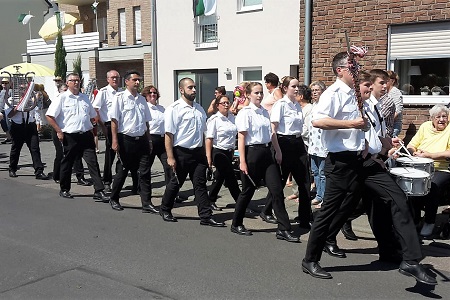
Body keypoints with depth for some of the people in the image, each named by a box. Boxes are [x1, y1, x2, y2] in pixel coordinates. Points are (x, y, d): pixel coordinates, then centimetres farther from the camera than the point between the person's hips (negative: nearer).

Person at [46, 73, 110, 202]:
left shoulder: (84, 98, 16)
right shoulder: (62, 98, 0)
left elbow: (92, 116, 27)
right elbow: (49, 116, -4)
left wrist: (90, 128, 13)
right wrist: (59, 131, -8)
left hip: (86, 136, 4)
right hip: (70, 137, -3)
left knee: (93, 162, -5)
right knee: (67, 164, 9)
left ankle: (99, 191, -6)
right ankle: (64, 190, 26)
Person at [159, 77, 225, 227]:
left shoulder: (199, 109, 11)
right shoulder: (174, 109, -10)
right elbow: (169, 134, -13)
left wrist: (205, 154, 16)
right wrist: (170, 157, -18)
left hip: (198, 152, 5)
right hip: (181, 152, -5)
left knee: (200, 184, 5)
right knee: (175, 183, 9)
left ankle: (206, 216, 7)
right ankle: (165, 210, 30)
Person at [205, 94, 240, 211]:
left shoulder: (232, 117, 7)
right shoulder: (214, 119, -12)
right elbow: (209, 139, -15)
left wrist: (232, 150, 18)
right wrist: (208, 156, -19)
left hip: (229, 152, 7)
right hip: (218, 152, -7)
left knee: (220, 177, 14)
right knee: (231, 178, -4)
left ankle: (211, 201, 27)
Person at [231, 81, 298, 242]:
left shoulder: (265, 112, 12)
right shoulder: (245, 113, -8)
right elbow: (241, 138, -12)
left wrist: (278, 152, 15)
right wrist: (242, 161, -17)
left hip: (266, 153, 6)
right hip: (252, 152, -6)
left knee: (277, 190, -1)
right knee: (248, 191, 6)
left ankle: (283, 229, 3)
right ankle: (236, 224, 26)